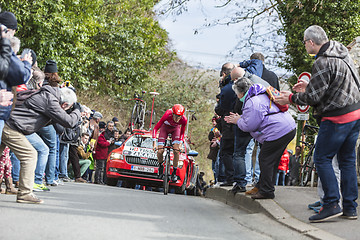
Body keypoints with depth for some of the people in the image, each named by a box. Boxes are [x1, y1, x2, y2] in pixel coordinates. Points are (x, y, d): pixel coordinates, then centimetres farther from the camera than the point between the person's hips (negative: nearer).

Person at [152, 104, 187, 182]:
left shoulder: (184, 120, -31)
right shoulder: (167, 115, -38)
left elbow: (182, 133, -8)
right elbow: (155, 128, -30)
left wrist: (180, 144, -14)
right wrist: (154, 144, -33)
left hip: (175, 129, 1)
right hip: (165, 127, -1)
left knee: (176, 151, -17)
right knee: (160, 151, -15)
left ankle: (174, 173, -1)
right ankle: (160, 166, 17)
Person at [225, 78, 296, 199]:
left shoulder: (252, 102, -12)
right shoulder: (261, 96, 22)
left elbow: (249, 125, -12)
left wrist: (238, 121, 7)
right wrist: (239, 117, 26)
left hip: (278, 132, -11)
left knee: (265, 160, -4)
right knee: (272, 161, 17)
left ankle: (266, 191, -1)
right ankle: (262, 186, 26)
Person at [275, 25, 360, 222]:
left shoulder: (323, 63, -17)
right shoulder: (342, 53, 12)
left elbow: (313, 97, -15)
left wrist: (291, 98, 0)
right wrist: (309, 86, 23)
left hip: (337, 118, -9)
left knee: (322, 159, -1)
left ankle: (332, 204, -7)